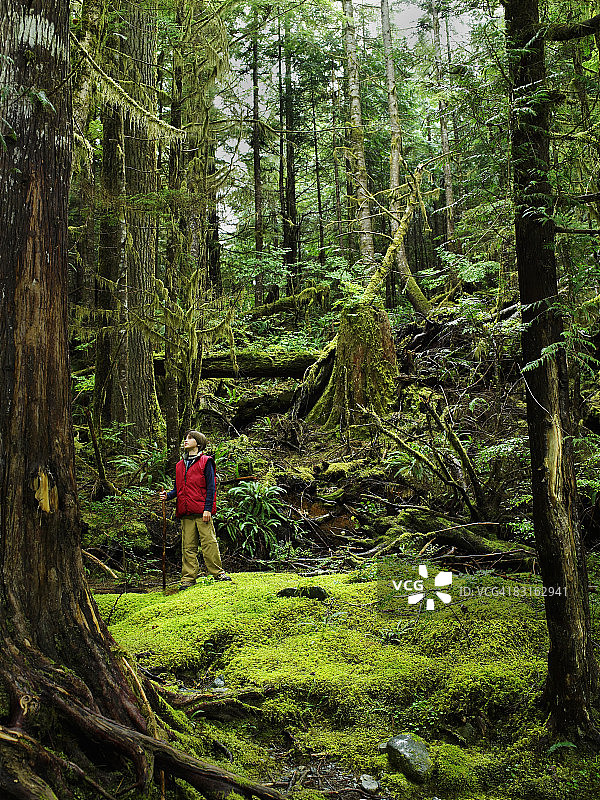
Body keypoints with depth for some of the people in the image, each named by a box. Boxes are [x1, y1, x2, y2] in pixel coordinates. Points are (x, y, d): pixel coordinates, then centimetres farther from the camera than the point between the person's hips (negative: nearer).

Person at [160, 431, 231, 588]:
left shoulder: (205, 462, 2)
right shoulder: (180, 465, 20)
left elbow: (211, 487, -3)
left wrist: (208, 509, -11)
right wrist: (168, 495, 1)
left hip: (202, 511, -5)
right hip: (186, 513, 5)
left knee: (209, 542, -6)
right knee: (188, 546, 5)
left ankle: (218, 572, 3)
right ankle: (188, 578, 9)